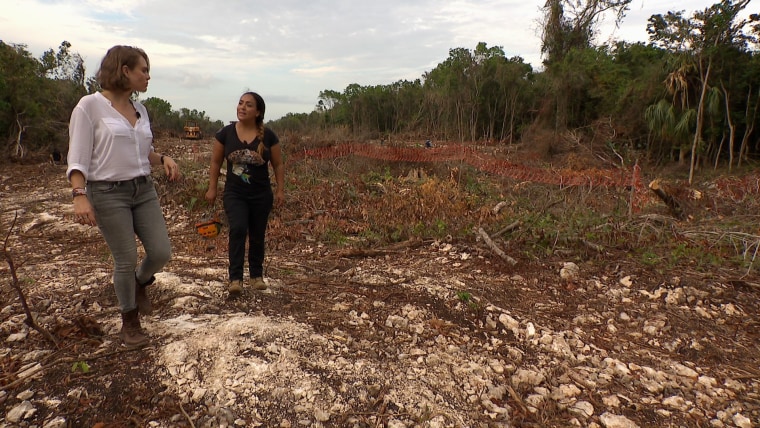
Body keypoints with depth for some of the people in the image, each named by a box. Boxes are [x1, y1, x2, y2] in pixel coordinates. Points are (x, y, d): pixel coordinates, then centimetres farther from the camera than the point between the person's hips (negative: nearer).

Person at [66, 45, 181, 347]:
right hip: (108, 193, -6)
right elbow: (78, 158, -10)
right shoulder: (90, 106, -8)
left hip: (144, 190, 6)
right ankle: (129, 322, 23)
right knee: (126, 260, 1)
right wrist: (79, 195, -22)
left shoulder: (140, 109, 10)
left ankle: (140, 284, 37)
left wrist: (163, 159, 0)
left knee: (161, 253, 2)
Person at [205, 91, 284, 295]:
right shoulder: (226, 133, -3)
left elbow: (278, 165, 2)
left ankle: (256, 276, 27)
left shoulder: (268, 136, -5)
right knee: (237, 229, -20)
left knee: (257, 236, 9)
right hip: (234, 194, 0)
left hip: (261, 195, 1)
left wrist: (280, 190, -1)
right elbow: (216, 162, 6)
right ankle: (235, 278, -12)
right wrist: (212, 188, 5)